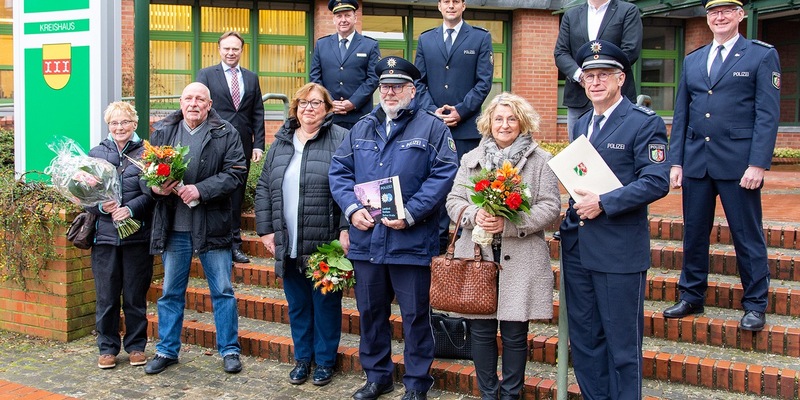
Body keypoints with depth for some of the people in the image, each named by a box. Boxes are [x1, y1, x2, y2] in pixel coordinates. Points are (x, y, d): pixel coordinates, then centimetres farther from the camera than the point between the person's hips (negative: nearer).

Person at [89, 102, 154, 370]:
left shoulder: (145, 153, 0)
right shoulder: (96, 154, 7)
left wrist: (131, 209, -20)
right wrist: (101, 206, -13)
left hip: (138, 235, -2)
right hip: (105, 234, 2)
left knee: (135, 295, 7)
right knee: (106, 296, 6)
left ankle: (136, 346, 22)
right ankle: (107, 348, 20)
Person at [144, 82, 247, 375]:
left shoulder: (226, 134, -2)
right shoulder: (162, 132, 6)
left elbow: (235, 173, -9)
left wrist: (201, 189, -20)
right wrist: (156, 187, -13)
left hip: (212, 226, -2)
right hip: (174, 227, 3)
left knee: (222, 290, 5)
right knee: (171, 292, 13)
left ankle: (229, 350, 19)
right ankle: (167, 350, 27)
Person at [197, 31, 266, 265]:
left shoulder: (251, 78, 14)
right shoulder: (206, 75, 4)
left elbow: (258, 114, 11)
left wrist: (258, 144, 3)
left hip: (243, 146, 3)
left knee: (236, 197, 8)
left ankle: (234, 245, 15)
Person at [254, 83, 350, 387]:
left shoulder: (340, 140, -4)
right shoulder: (281, 143, 12)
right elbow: (264, 188, 13)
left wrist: (346, 229, -16)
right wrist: (265, 229, 6)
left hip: (325, 244, -5)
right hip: (288, 245, 5)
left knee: (325, 304, 7)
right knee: (297, 304, 14)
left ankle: (324, 361, 22)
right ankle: (302, 358, 30)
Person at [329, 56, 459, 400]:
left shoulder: (432, 128, 0)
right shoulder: (361, 129, 14)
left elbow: (443, 175, -11)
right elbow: (339, 171, 9)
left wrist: (410, 214, -19)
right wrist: (352, 208, -9)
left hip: (411, 241, -4)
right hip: (365, 239, 5)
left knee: (415, 315, 5)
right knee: (370, 312, 14)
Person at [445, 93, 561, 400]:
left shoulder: (541, 160, 2)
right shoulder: (471, 159, 13)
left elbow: (550, 207, -5)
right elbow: (454, 201, 10)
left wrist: (509, 224, -17)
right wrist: (474, 215, -12)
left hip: (521, 259, -2)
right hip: (477, 255, 3)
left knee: (514, 333, 4)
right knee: (481, 329, 8)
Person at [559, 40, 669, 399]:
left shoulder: (645, 123, -7)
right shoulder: (581, 124, 15)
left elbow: (656, 182, -15)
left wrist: (603, 203, -20)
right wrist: (572, 212, 8)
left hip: (619, 251, -7)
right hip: (576, 246, 7)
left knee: (622, 341, 3)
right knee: (583, 337, 14)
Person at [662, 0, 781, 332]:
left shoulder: (763, 55, 1)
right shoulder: (692, 61, 14)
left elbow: (768, 115, -6)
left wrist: (758, 164, -14)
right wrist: (676, 162, 6)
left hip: (738, 163, -4)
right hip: (696, 162, 4)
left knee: (747, 235, 2)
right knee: (694, 232, 10)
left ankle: (755, 305, 14)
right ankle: (691, 297, 23)